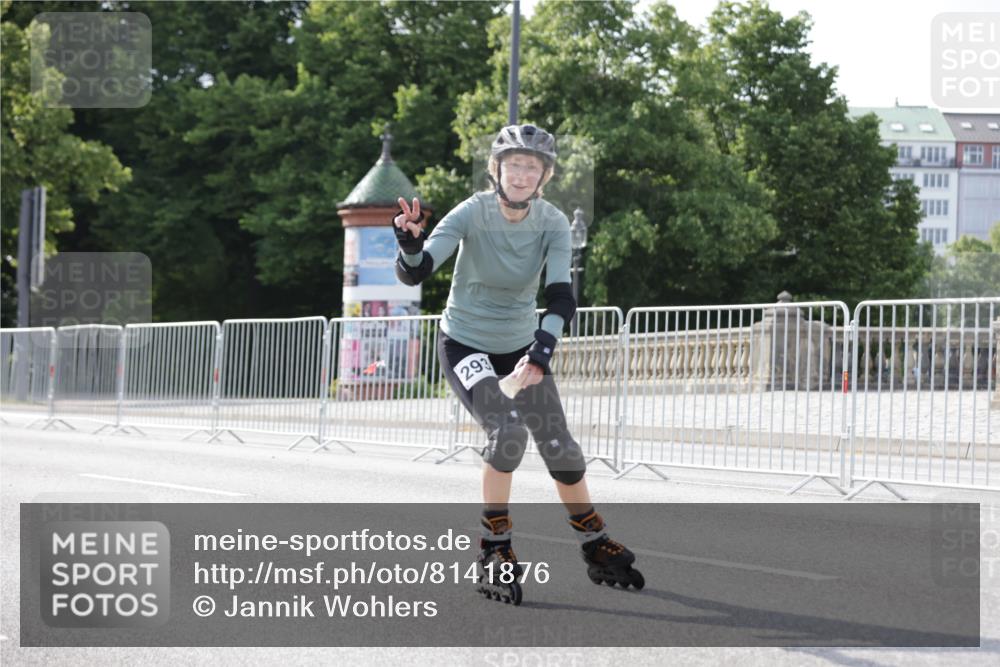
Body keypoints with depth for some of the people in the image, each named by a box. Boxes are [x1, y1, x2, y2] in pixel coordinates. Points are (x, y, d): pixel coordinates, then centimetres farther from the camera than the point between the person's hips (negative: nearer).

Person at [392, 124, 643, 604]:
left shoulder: (552, 223, -15)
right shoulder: (473, 213, -22)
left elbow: (560, 297, -24)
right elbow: (415, 273, -29)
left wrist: (541, 352, -40)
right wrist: (410, 244, -52)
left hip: (522, 344, 3)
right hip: (465, 343, -3)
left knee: (559, 447, -1)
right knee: (508, 429, -26)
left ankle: (596, 547, 22)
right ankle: (494, 549, -11)